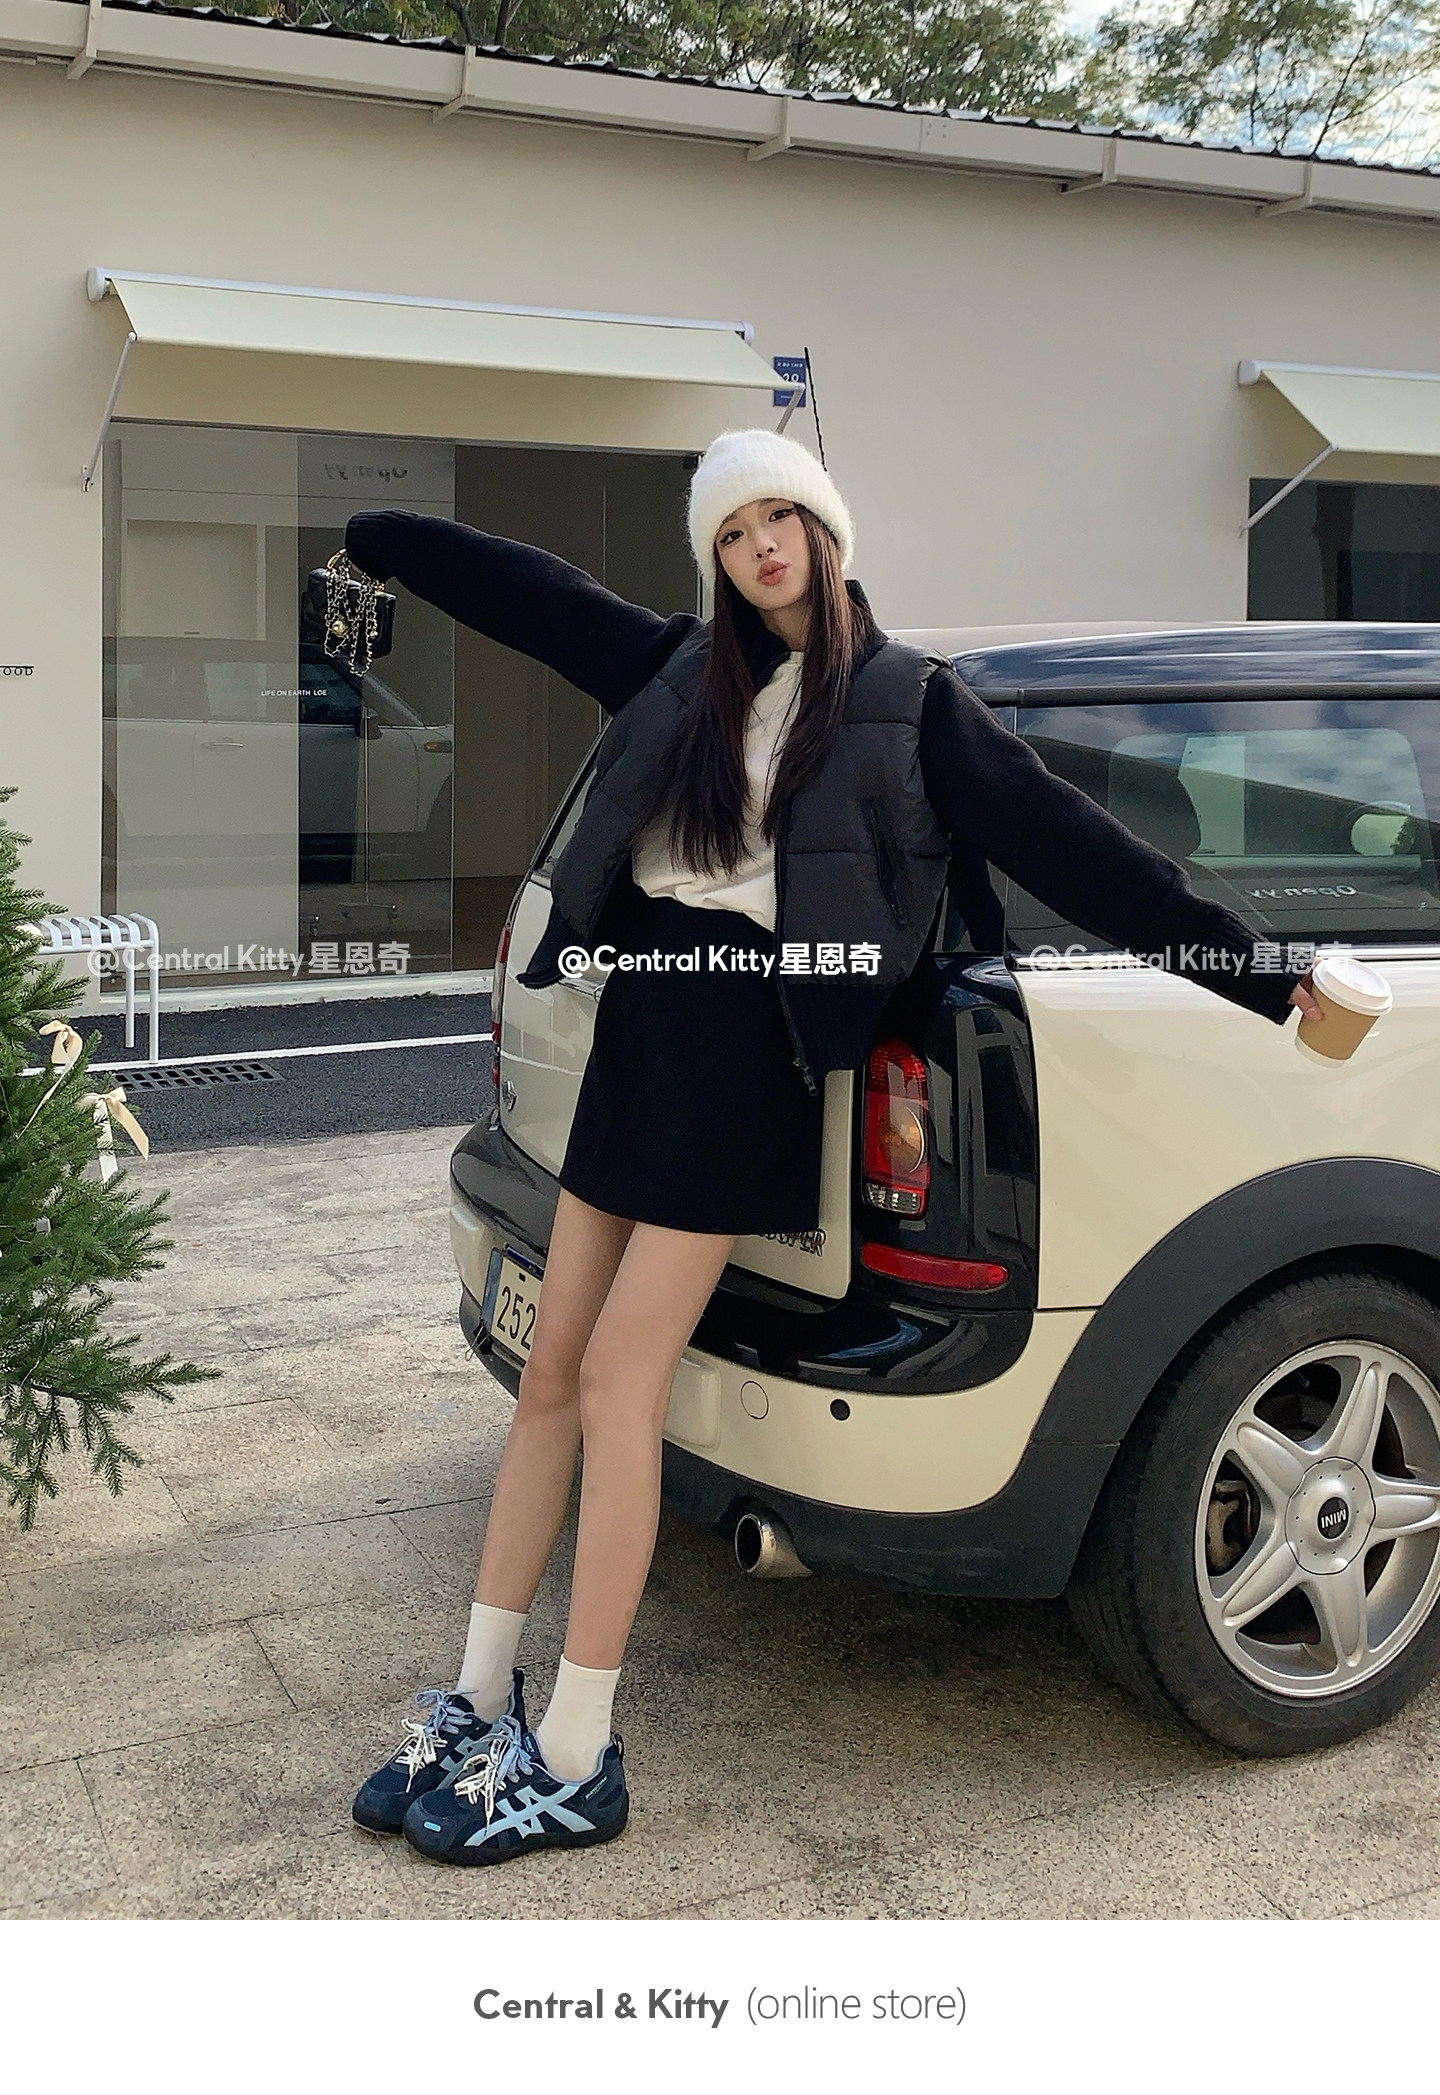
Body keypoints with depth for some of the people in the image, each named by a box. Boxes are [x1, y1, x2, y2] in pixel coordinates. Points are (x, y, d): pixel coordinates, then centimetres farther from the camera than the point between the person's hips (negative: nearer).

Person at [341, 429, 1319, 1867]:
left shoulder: (911, 704, 1)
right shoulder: (682, 671, 13)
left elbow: (1071, 847, -1)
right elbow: (520, 588, 21)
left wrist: (1262, 977, -4)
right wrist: (358, 533, 29)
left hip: (747, 1053, -5)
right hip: (636, 1029, 5)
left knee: (616, 1383, -9)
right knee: (551, 1373, 6)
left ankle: (575, 1761, 1)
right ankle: (478, 1704, 17)